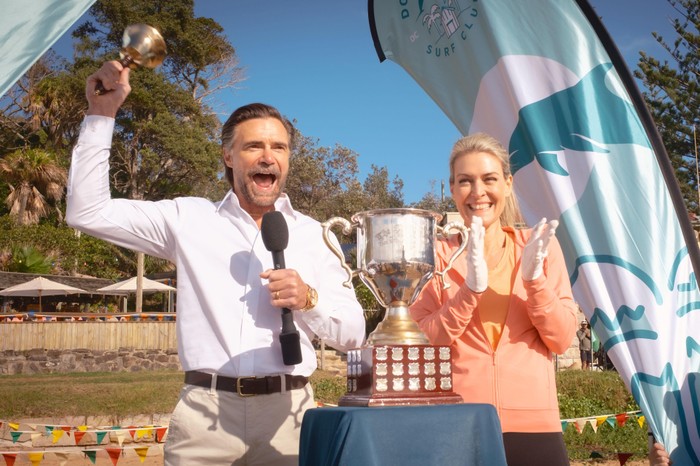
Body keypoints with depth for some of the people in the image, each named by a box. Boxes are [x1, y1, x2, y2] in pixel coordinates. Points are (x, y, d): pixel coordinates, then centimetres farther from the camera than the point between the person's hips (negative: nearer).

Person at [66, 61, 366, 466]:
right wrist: (102, 114, -1)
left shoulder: (313, 235, 7)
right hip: (205, 412, 0)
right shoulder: (190, 219, 7)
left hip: (287, 412, 1)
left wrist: (309, 299, -15)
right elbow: (89, 212, 3)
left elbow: (353, 334, 6)